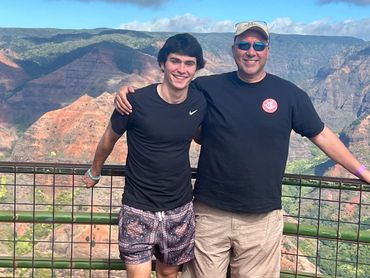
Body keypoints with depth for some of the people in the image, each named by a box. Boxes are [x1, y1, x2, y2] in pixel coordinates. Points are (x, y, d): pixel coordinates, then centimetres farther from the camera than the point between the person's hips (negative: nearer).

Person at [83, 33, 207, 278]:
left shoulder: (200, 103, -5)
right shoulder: (136, 102, -17)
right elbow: (109, 140, 1)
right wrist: (94, 173, 16)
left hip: (180, 209, 4)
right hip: (139, 210, -3)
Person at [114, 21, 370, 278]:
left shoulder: (290, 94, 1)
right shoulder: (208, 88, 0)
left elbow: (321, 135, 7)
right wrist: (129, 92, -9)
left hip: (263, 218, 0)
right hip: (210, 215, 0)